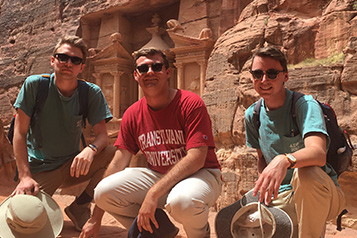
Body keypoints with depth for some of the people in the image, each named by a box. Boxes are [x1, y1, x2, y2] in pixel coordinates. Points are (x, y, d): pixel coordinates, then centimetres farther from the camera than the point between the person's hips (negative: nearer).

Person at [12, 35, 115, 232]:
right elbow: (20, 133, -12)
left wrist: (91, 149, -36)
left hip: (72, 165, 2)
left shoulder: (92, 93, -8)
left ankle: (79, 207, -5)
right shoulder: (34, 85, -11)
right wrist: (25, 176, -22)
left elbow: (102, 135, -12)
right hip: (39, 167, -2)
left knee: (117, 155, -23)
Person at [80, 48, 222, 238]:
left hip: (200, 174, -4)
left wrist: (153, 193, -30)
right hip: (157, 175, 5)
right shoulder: (132, 114, 2)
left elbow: (196, 158, -22)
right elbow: (118, 163, 2)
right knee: (103, 192, -16)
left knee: (182, 201, -39)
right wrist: (95, 219, 0)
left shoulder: (191, 104, -14)